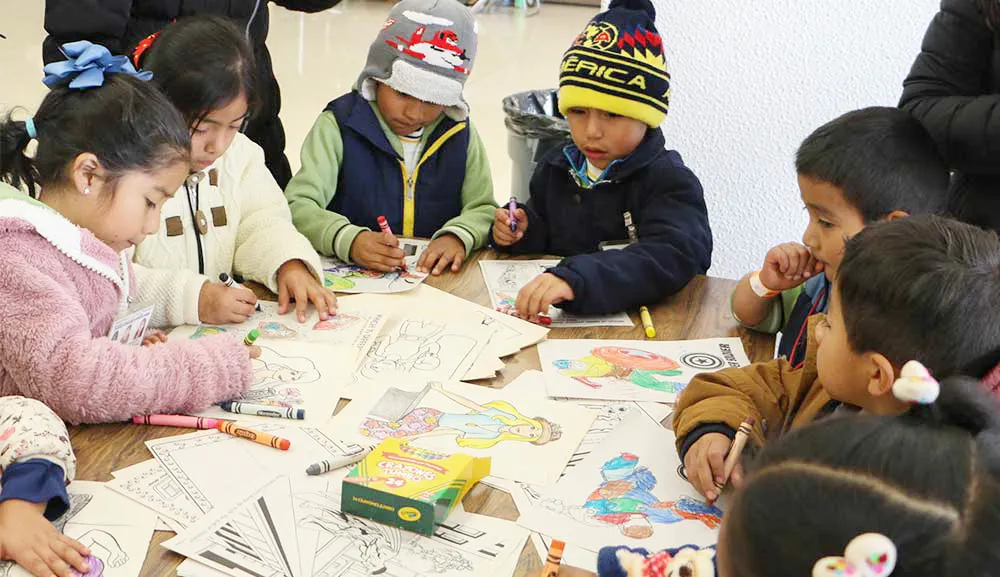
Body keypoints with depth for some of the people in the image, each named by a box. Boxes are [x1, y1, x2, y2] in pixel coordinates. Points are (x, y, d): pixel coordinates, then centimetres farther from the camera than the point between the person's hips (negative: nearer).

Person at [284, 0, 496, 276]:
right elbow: (297, 205, -11)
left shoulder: (459, 133, 6)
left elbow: (482, 209, 5)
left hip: (440, 278, 2)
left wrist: (457, 237, -19)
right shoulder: (339, 126, -4)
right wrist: (349, 240, -31)